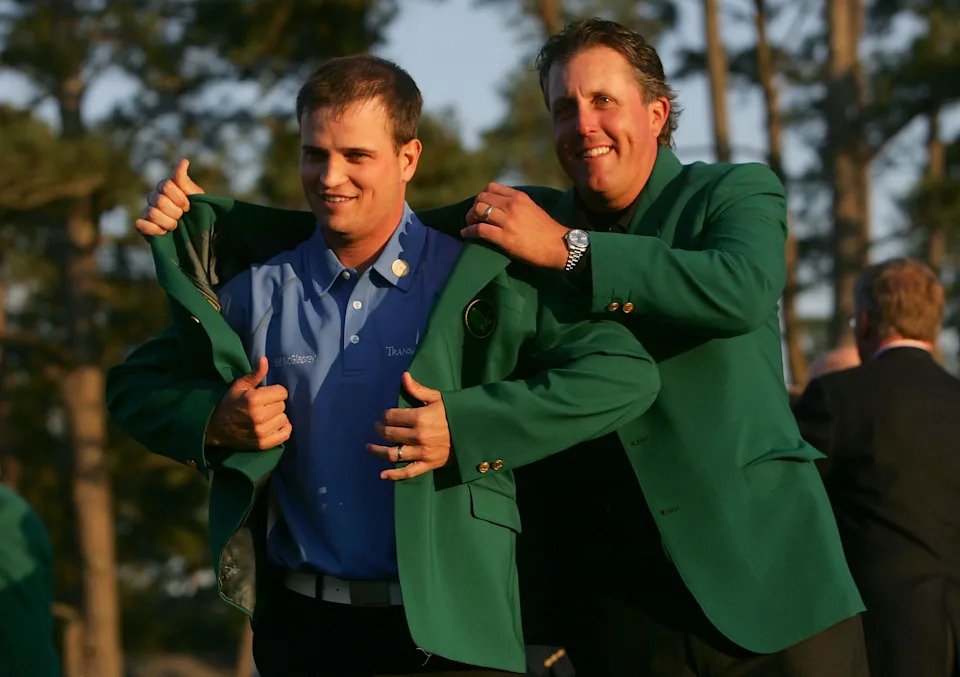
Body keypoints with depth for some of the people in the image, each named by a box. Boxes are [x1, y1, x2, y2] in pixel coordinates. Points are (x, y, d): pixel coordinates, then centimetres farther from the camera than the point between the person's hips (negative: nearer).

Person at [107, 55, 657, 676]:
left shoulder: (478, 282, -5)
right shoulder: (260, 289, 5)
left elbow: (627, 374, -13)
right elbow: (136, 385, 15)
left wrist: (466, 428, -20)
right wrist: (212, 421, -7)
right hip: (298, 624, 3)